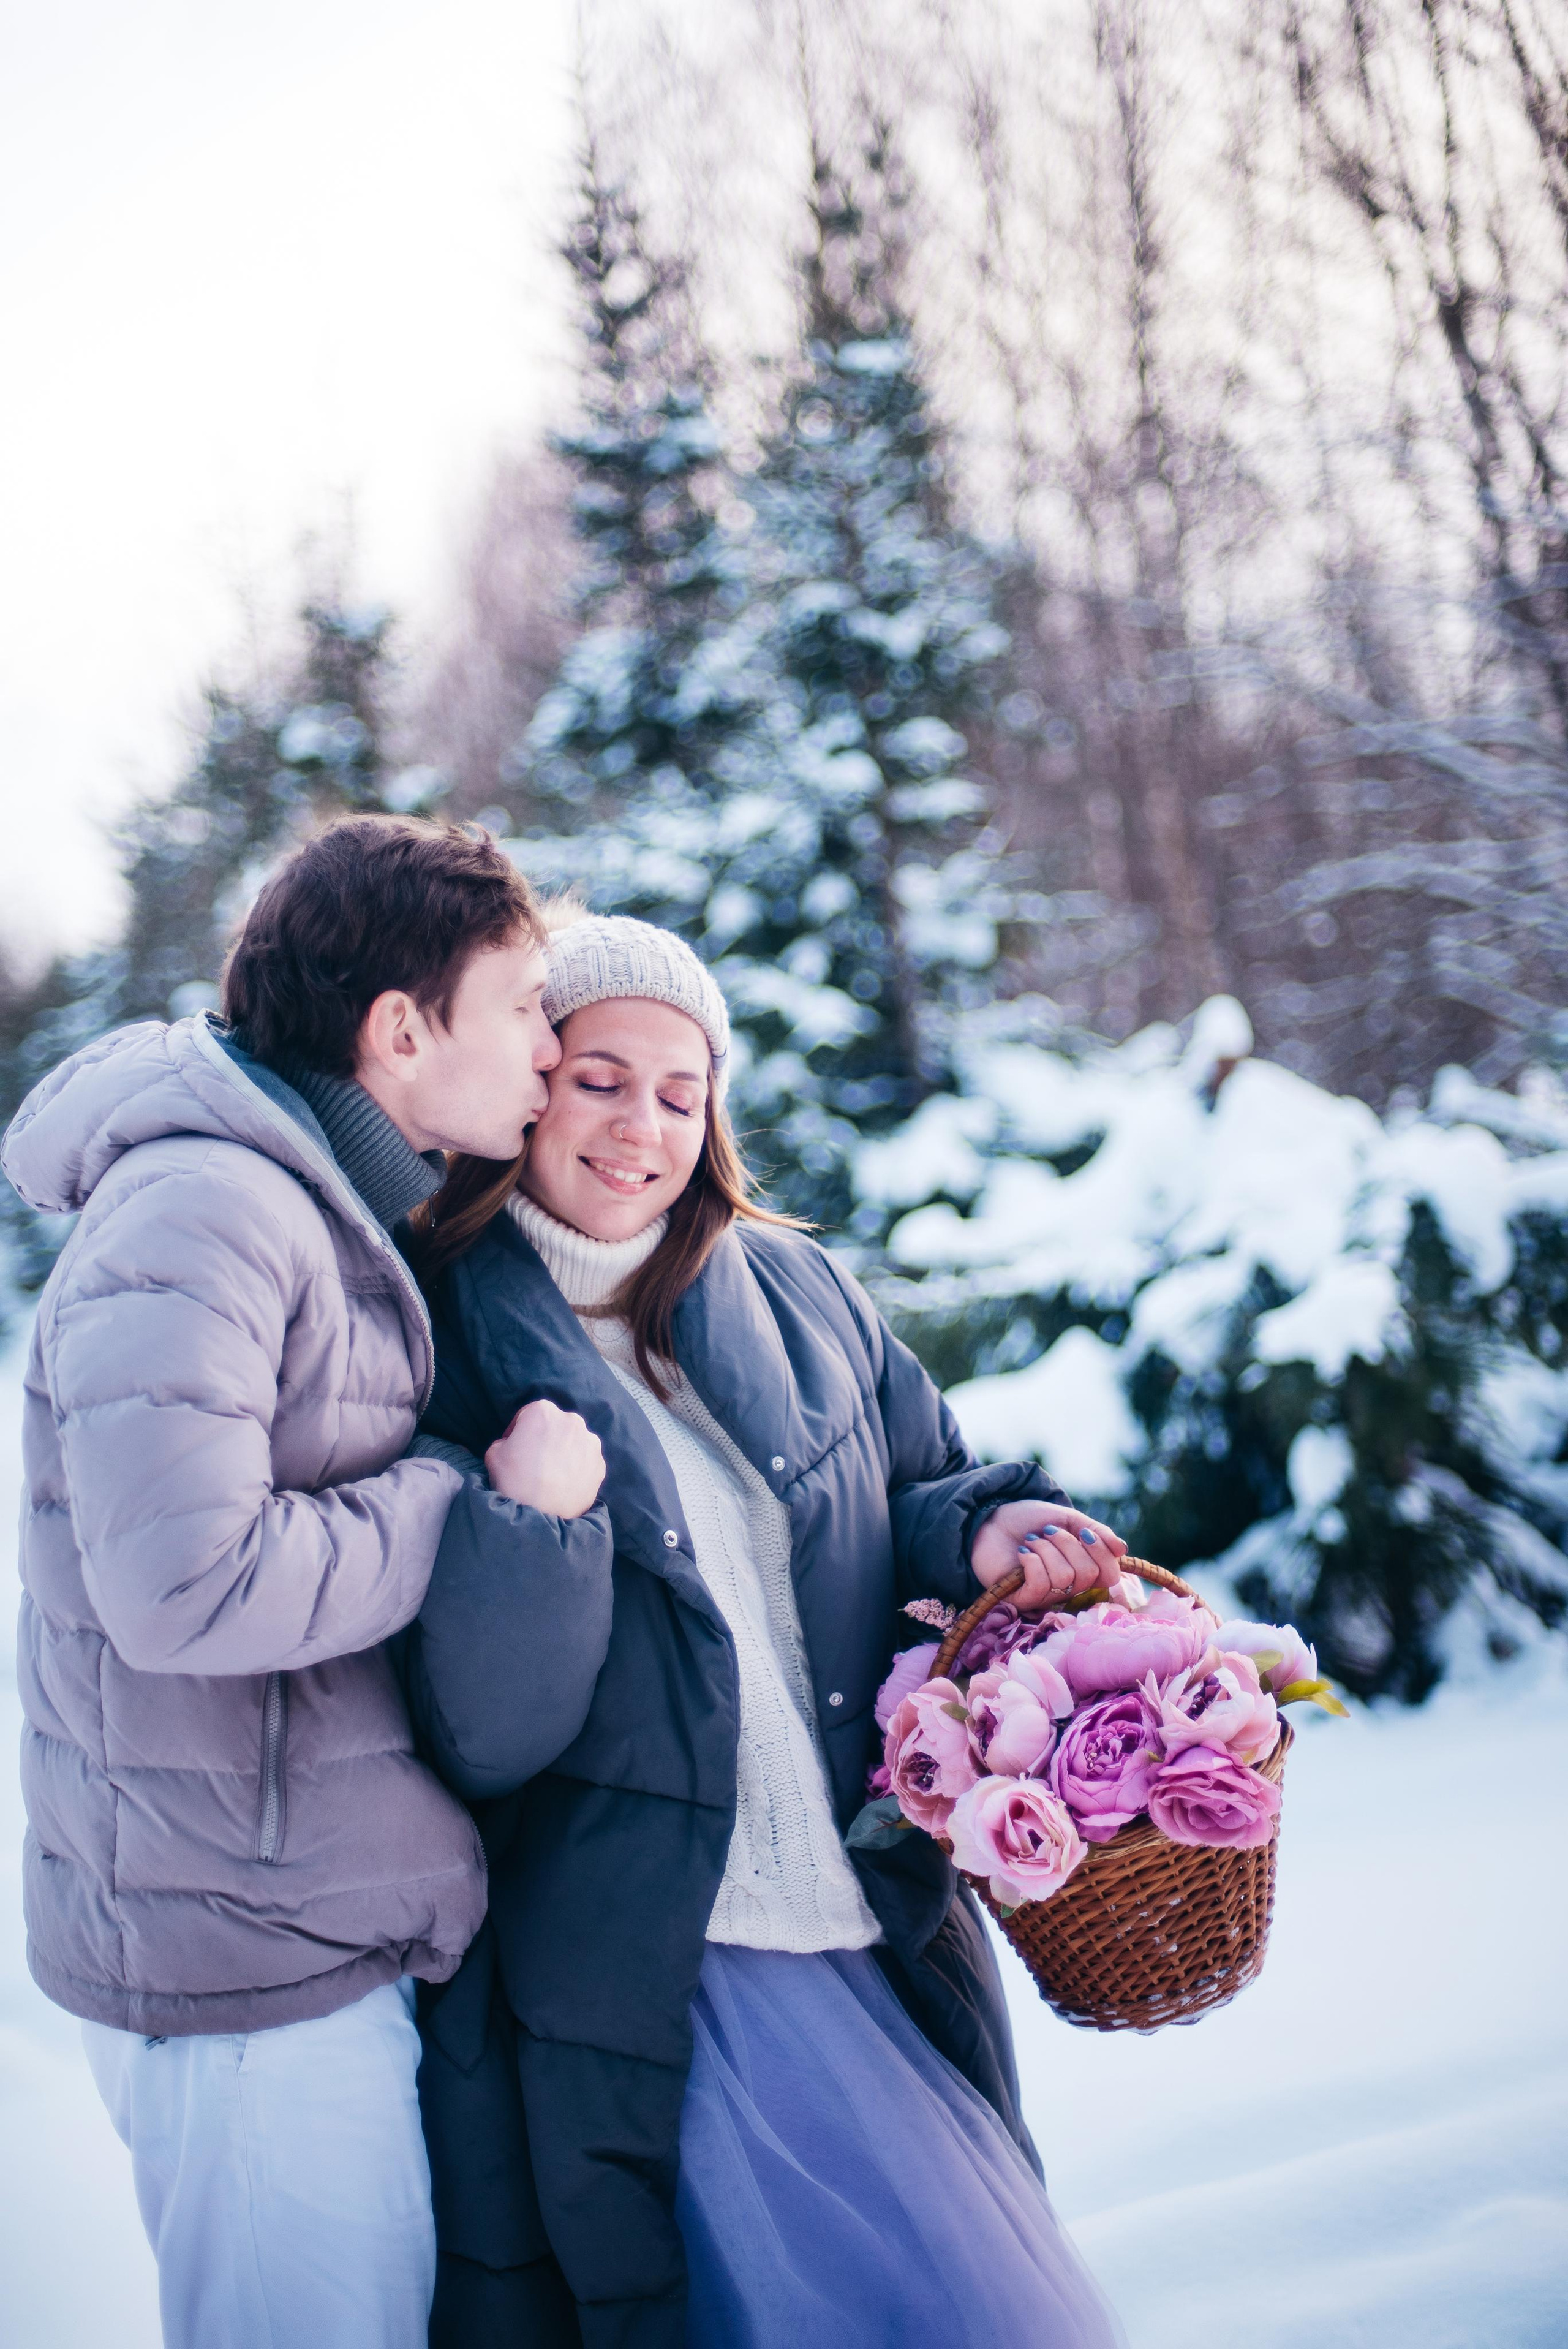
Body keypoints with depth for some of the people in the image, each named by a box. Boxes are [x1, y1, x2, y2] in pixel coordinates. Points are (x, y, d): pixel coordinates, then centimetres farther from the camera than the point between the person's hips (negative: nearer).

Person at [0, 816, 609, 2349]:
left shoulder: (333, 1216, 12)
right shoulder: (199, 1214, -20)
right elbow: (185, 1584, -29)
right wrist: (486, 1498, -19)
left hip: (330, 1930, 9)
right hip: (243, 1959, -9)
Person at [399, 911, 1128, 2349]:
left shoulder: (799, 1296, 6)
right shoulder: (447, 1353, -7)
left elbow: (923, 1484, 18)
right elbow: (482, 1742, -12)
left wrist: (983, 1533, -4)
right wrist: (529, 1526, -27)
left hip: (880, 1946, 5)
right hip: (644, 1997, -5)